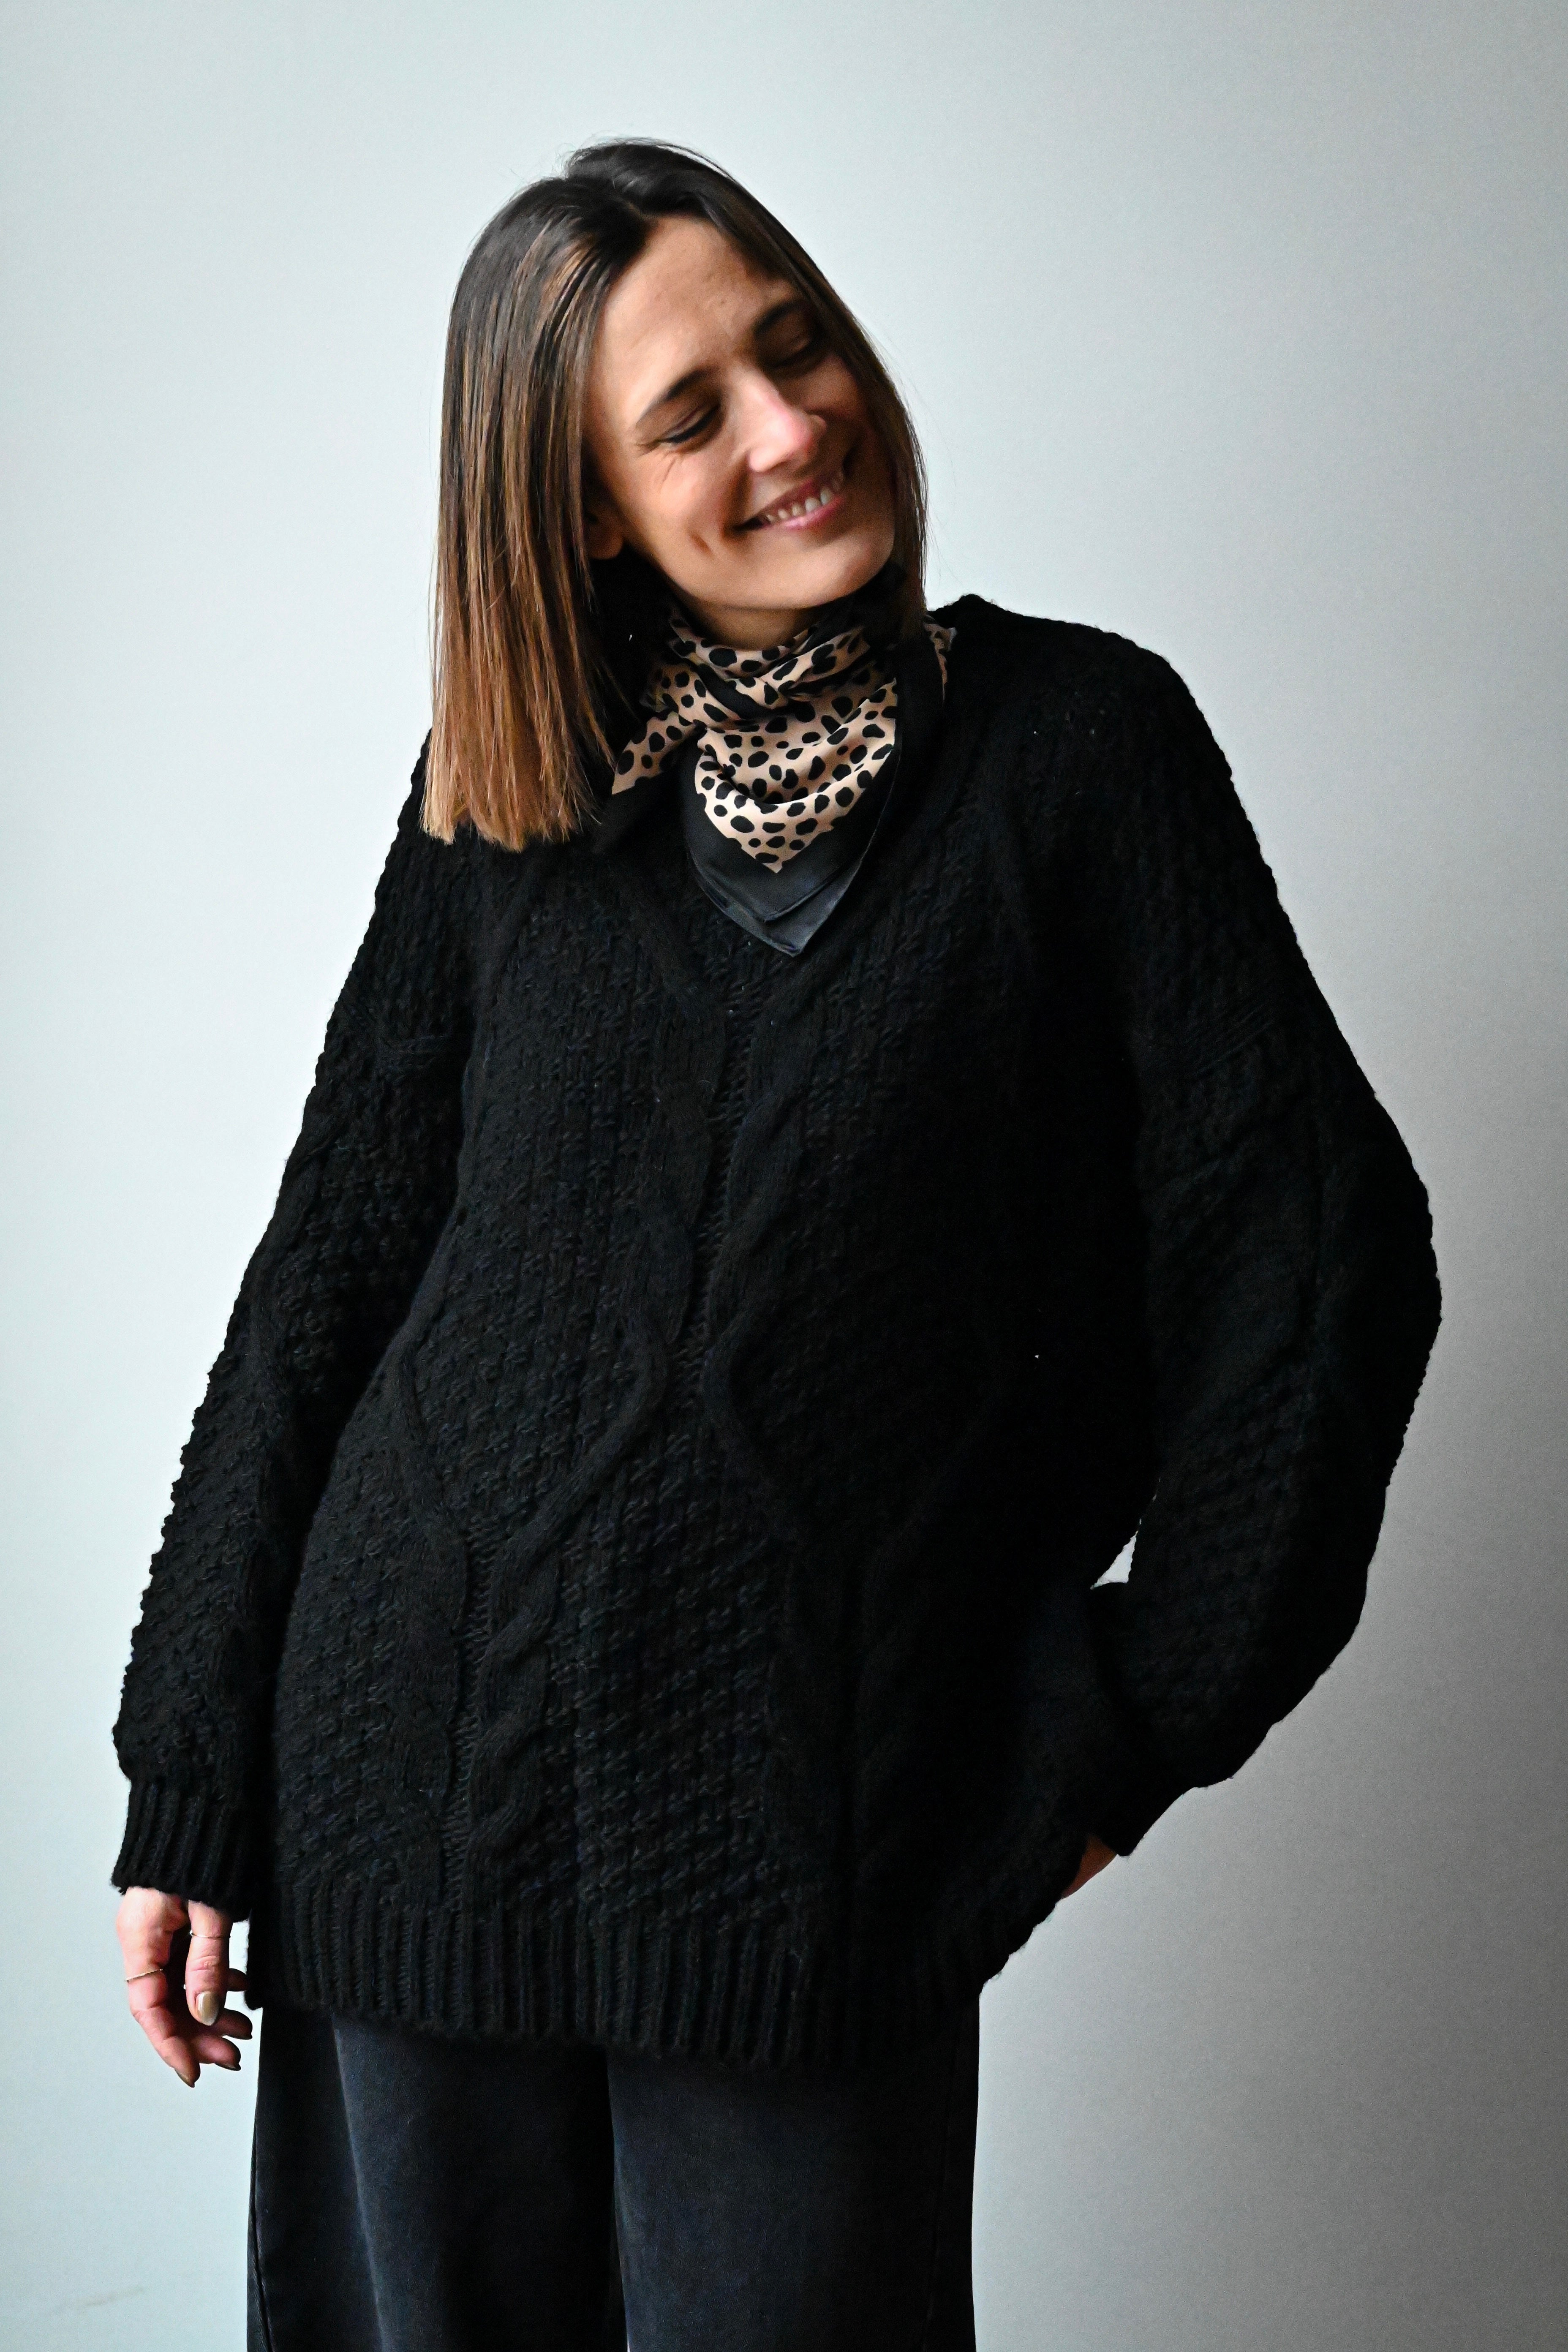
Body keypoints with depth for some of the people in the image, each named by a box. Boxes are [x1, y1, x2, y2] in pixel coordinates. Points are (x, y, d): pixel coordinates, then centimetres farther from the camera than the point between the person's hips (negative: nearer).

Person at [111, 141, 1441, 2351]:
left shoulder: (1077, 740, -2)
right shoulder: (507, 796, 5)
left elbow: (1320, 1248, -3)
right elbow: (332, 1270, 7)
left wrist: (1131, 1725, -2)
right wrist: (191, 1794, 6)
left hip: (818, 1826, -2)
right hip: (421, 1761, 3)